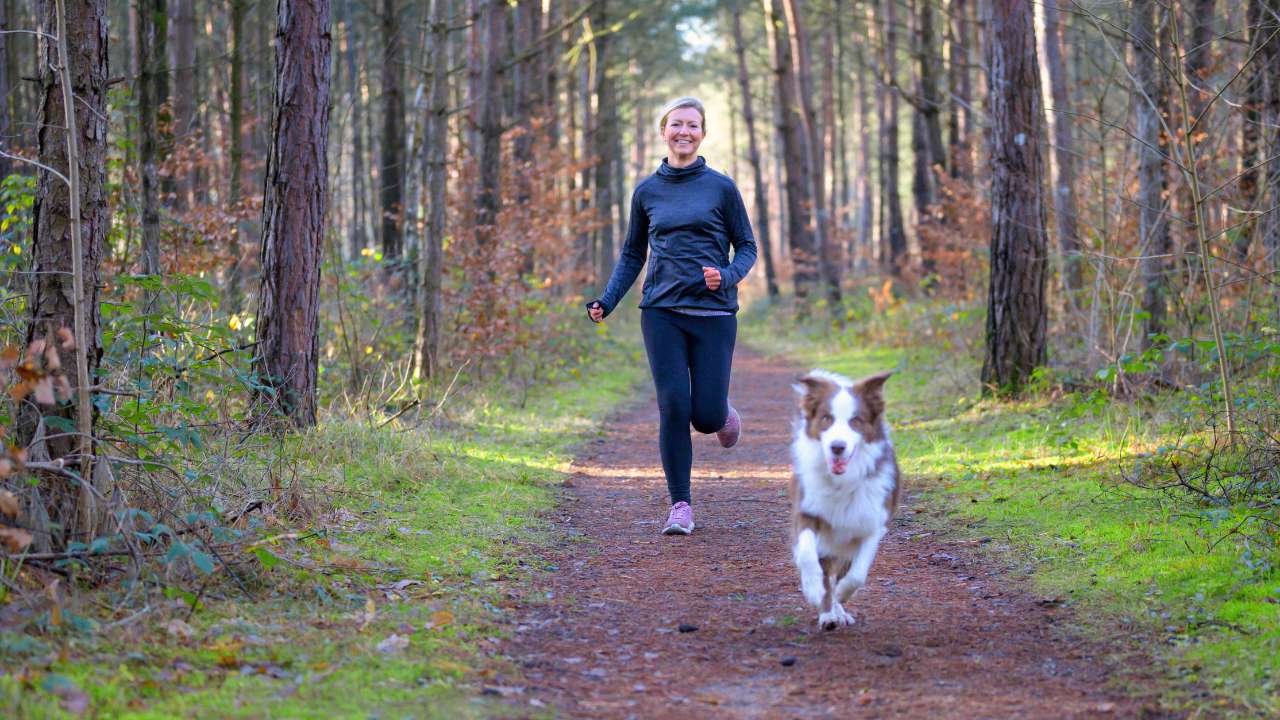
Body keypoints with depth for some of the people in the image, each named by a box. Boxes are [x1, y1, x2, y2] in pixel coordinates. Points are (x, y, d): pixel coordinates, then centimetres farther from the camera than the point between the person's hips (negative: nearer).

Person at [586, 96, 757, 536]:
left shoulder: (721, 187, 3)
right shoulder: (647, 191, 10)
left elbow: (746, 247, 7)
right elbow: (632, 256, 16)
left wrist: (727, 277, -14)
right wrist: (606, 302, 2)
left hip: (713, 313, -1)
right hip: (662, 313, 1)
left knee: (706, 416, -4)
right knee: (673, 407, -8)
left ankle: (723, 413, 34)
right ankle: (680, 505, 3)